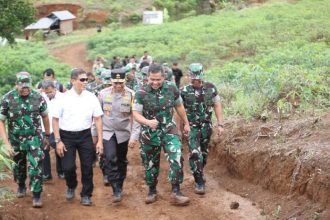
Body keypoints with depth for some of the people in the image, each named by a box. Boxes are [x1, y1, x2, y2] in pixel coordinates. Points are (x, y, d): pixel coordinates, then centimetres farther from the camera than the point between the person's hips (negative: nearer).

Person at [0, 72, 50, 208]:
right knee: (19, 165, 19)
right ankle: (21, 186, 44)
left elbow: (45, 117, 5)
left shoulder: (38, 97, -10)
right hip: (16, 140, 1)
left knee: (36, 166, -9)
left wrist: (47, 136, 13)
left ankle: (36, 195, 2)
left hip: (34, 139, -1)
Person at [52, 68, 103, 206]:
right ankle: (71, 186, 29)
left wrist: (100, 141, -3)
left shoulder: (91, 97, -2)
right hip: (67, 136, -1)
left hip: (85, 135, 1)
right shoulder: (64, 98, -7)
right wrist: (58, 141, -7)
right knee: (68, 167, -4)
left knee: (87, 167, 4)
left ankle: (86, 195, 24)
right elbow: (55, 119, -2)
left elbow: (98, 119, 2)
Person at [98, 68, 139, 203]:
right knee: (110, 159, -17)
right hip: (107, 132, 0)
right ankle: (116, 191, -13)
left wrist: (134, 136, -12)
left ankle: (120, 187, 30)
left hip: (123, 133, 0)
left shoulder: (131, 95, -9)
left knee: (121, 162, 11)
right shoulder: (103, 94, -4)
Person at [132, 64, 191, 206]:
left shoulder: (171, 88, -7)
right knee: (150, 163, 11)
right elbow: (136, 114, -12)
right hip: (149, 133, 0)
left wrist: (186, 123, 19)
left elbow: (179, 106, 9)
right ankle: (152, 191, 31)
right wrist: (148, 122, -32)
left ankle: (176, 193, -12)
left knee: (176, 158, -18)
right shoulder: (141, 93, -13)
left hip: (168, 130, 1)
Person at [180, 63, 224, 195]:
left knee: (203, 153, 13)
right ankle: (199, 182, -8)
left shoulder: (210, 88, -3)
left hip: (206, 126, 3)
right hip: (191, 126, -3)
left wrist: (220, 124, -2)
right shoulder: (184, 91, -9)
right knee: (195, 153, -15)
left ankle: (200, 173, 34)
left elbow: (217, 106, 3)